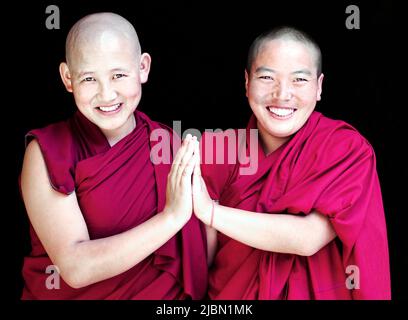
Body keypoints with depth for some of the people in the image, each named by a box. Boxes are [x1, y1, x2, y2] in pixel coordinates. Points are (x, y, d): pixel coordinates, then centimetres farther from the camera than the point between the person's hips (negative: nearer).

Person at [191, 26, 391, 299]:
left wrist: (209, 211, -22)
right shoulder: (219, 150, -3)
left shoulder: (347, 148, -8)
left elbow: (309, 238, -19)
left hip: (313, 292, 0)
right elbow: (204, 256, 0)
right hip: (228, 293, 1)